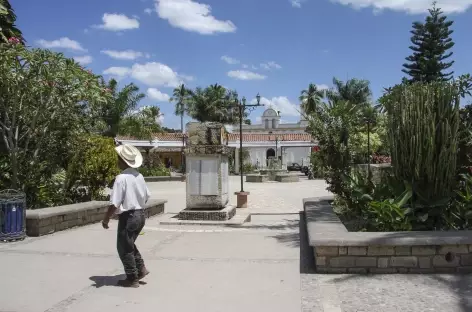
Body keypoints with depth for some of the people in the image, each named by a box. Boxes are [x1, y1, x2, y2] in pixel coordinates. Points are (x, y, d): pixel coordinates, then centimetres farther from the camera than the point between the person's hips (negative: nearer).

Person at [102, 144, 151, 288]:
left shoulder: (121, 178, -20)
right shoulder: (139, 176, 4)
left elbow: (114, 203, -21)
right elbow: (147, 197, 13)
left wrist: (106, 218, -8)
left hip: (128, 217, -8)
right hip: (140, 215, 8)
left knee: (124, 248, 8)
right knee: (130, 244, 26)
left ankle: (132, 279, 17)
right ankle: (141, 269, 23)